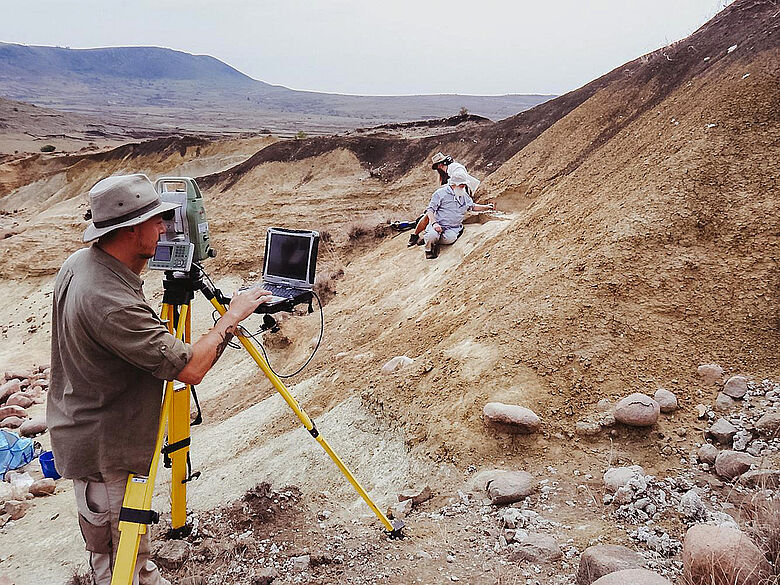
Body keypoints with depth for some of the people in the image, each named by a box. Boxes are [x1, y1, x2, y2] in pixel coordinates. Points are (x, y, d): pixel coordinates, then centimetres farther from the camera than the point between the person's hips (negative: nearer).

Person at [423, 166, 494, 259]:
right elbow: (430, 209, -4)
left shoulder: (465, 196, 19)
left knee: (450, 238, -34)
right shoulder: (441, 193, 0)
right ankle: (428, 249, -2)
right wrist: (434, 223, -19)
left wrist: (486, 207, 24)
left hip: (453, 228, 3)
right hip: (438, 225, -3)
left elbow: (472, 206, 37)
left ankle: (434, 240, -4)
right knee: (432, 235, -36)